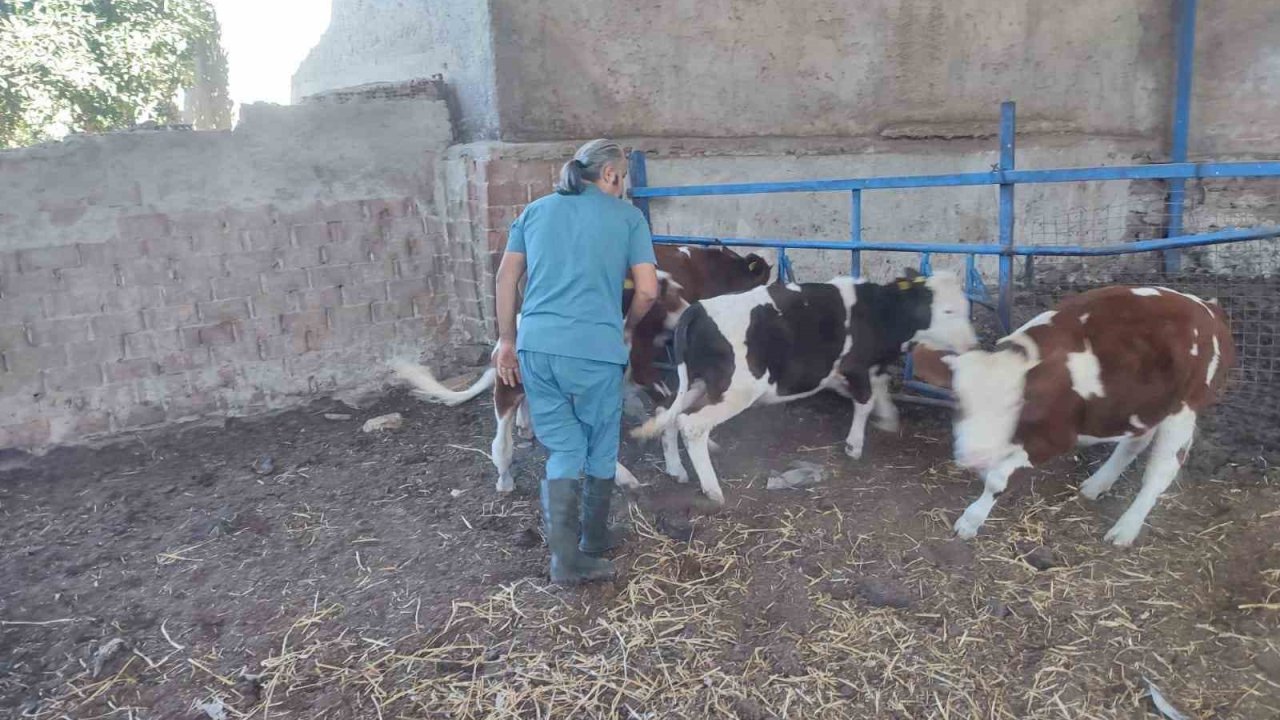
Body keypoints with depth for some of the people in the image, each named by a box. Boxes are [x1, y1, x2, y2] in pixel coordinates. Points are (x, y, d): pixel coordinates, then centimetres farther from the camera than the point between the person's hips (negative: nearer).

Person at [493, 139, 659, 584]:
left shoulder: (536, 210, 15)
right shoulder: (628, 217, 5)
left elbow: (506, 277, 10)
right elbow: (648, 291, 0)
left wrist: (506, 340, 15)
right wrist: (627, 328, 18)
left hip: (536, 347, 4)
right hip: (595, 350, -3)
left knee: (562, 451, 13)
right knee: (600, 450, 17)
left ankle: (566, 558, 9)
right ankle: (594, 542, 33)